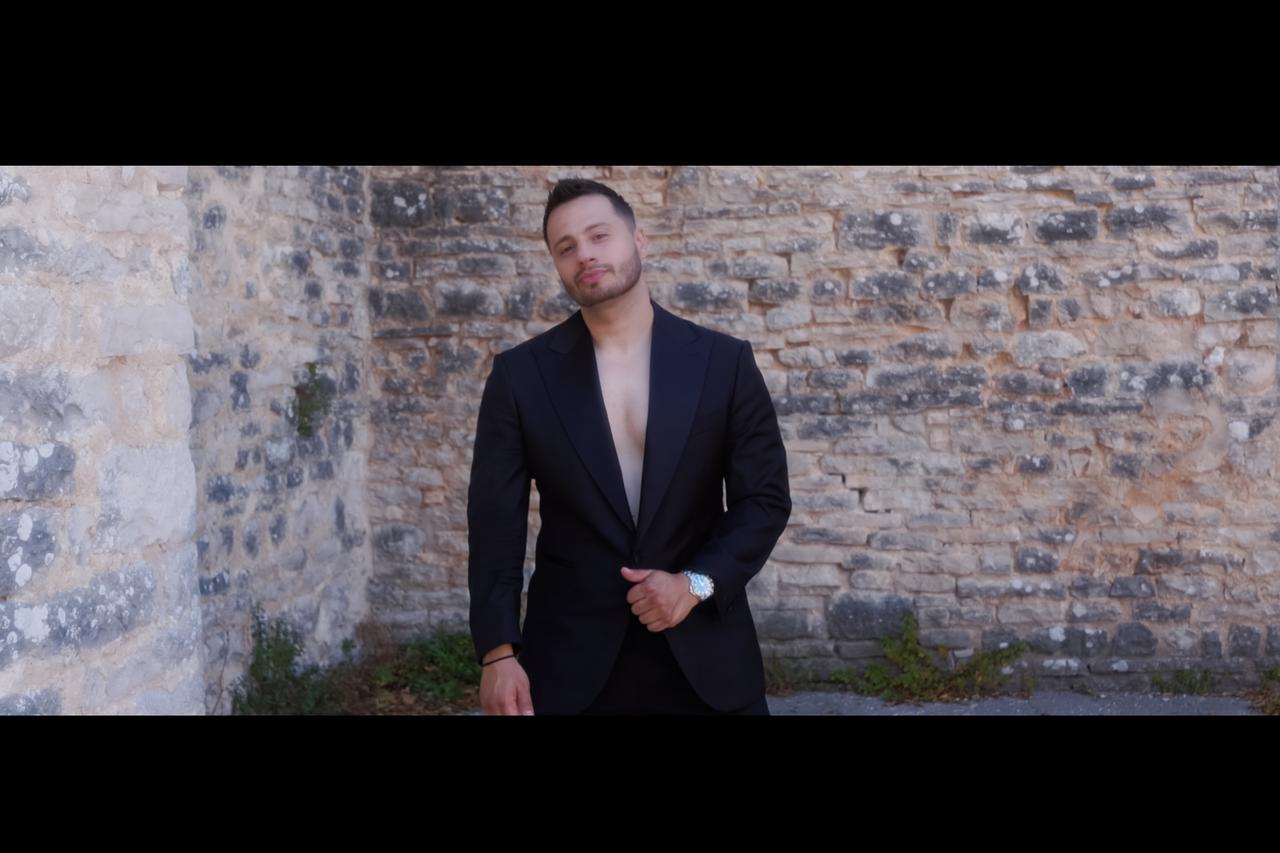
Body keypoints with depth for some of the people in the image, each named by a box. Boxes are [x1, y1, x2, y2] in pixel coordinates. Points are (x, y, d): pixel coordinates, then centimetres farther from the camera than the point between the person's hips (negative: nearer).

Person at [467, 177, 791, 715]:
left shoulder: (724, 361, 0)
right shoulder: (520, 373, 0)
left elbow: (765, 498, 2)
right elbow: (496, 520, -1)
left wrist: (697, 583, -13)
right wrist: (498, 651, -10)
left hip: (705, 649, 0)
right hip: (570, 657, 0)